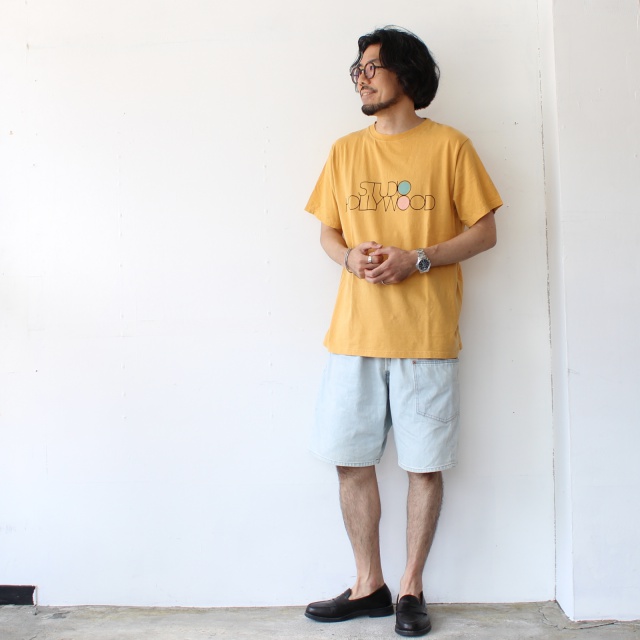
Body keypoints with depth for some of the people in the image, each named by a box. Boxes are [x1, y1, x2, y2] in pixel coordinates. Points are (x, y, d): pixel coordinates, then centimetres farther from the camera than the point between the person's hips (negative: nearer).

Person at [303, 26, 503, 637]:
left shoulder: (449, 146, 2)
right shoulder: (345, 151, 14)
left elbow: (484, 231, 1)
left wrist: (416, 259, -13)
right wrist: (350, 256, -6)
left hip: (426, 335, -3)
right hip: (355, 331, 4)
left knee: (425, 465, 4)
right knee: (352, 461, 6)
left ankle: (411, 588, 22)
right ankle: (369, 585, 24)